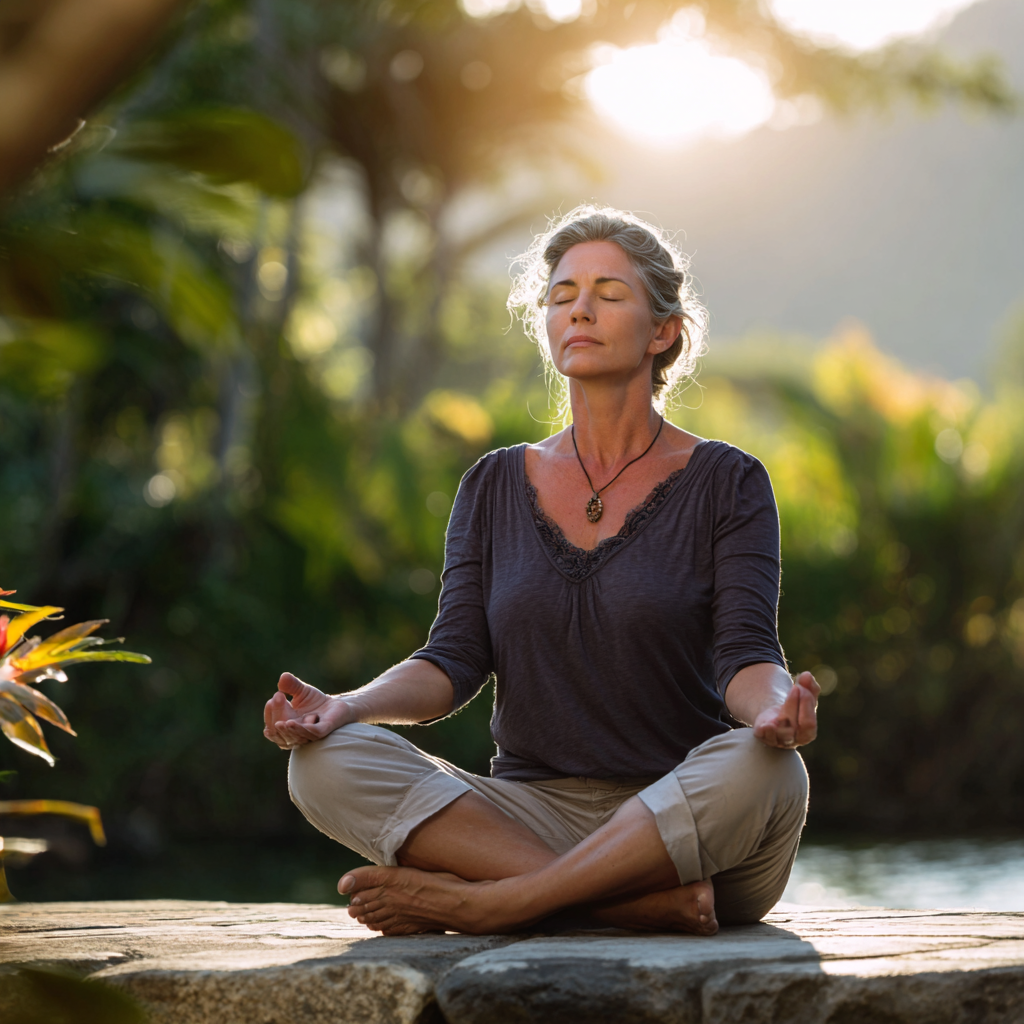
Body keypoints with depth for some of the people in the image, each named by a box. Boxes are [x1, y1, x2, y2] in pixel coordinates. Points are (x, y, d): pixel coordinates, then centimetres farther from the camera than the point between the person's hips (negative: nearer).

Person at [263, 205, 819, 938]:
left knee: (762, 770, -37)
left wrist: (774, 706, -32)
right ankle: (654, 904, -30)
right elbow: (456, 661, 5)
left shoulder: (726, 484, 4)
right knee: (329, 761, -22)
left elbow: (746, 656, -7)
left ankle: (483, 901, -29)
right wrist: (345, 707, -16)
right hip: (534, 813, 3)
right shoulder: (496, 487, 14)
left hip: (689, 822, -3)